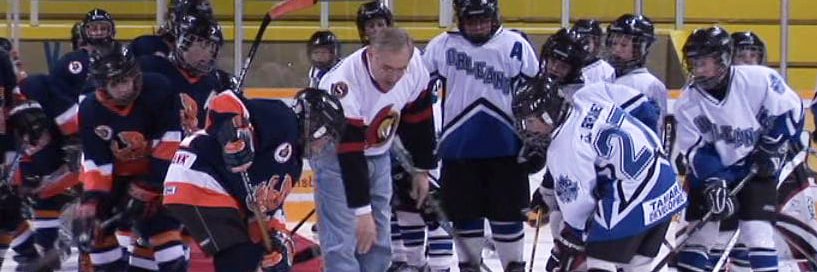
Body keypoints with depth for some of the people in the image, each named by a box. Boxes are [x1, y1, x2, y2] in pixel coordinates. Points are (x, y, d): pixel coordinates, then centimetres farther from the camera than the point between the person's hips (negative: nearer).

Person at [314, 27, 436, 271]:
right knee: (343, 241, -14)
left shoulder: (415, 65, -19)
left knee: (379, 241, 10)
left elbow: (418, 120, -1)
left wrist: (422, 169, 4)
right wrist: (362, 210, -35)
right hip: (337, 153, -6)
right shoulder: (345, 84, -36)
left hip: (378, 153, 6)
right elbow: (350, 154, -35)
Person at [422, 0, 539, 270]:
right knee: (464, 213, 8)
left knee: (508, 212, 3)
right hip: (459, 147, 1)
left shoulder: (515, 46, -3)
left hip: (505, 146, -1)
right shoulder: (443, 46, 0)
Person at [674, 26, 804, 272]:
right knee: (698, 232, 1)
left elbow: (789, 112, -10)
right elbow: (696, 150, -11)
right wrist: (714, 184, -24)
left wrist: (769, 150, -13)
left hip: (756, 168, -3)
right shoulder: (687, 103, -11)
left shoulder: (759, 80, -21)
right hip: (711, 171, 3)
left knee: (757, 233, -13)